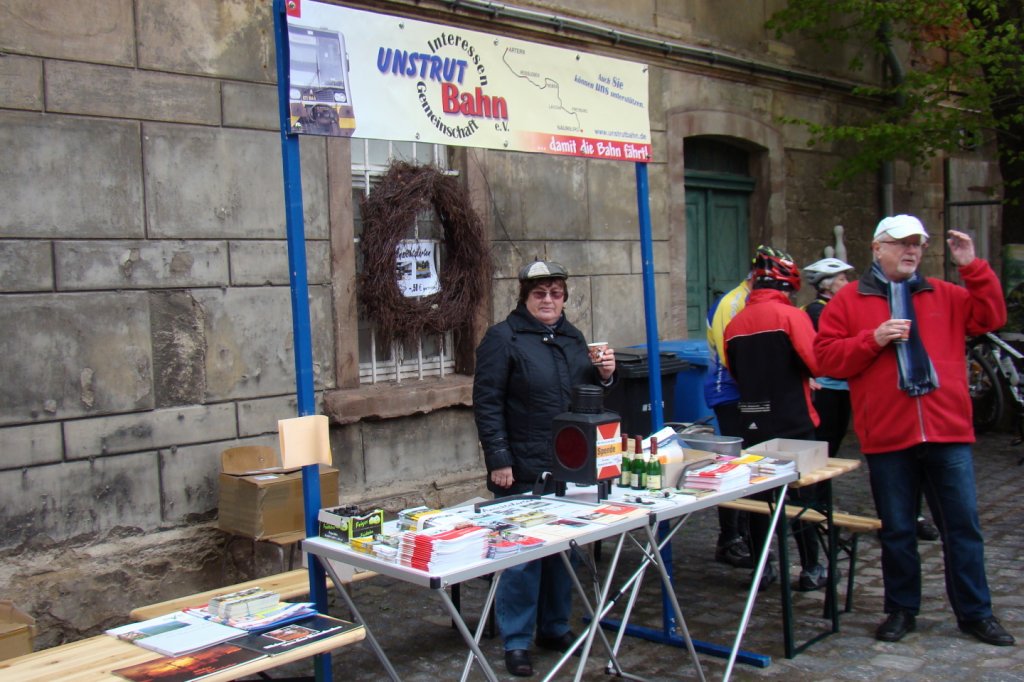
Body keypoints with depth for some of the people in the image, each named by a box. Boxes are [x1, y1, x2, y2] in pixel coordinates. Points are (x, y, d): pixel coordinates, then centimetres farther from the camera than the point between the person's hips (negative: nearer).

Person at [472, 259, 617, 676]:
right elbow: (487, 403, -10)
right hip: (523, 471, -6)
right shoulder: (503, 338, -6)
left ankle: (555, 627, 29)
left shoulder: (573, 338, 13)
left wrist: (604, 375, 1)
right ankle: (516, 641, 11)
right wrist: (499, 460, -16)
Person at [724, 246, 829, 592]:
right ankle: (810, 570, 14)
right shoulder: (791, 316, -11)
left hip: (752, 421, 4)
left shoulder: (735, 324, 3)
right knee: (802, 493, 7)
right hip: (792, 420, -4)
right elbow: (816, 364, -18)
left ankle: (762, 569, 18)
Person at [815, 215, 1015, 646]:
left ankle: (975, 613, 21)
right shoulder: (849, 301, 4)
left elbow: (991, 318, 2)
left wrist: (973, 268, -5)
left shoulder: (946, 295, 13)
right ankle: (901, 610, 25)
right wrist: (874, 339, -15)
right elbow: (826, 357, -3)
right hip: (887, 436, -2)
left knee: (963, 526, 8)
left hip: (948, 433, 2)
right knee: (896, 531, 10)